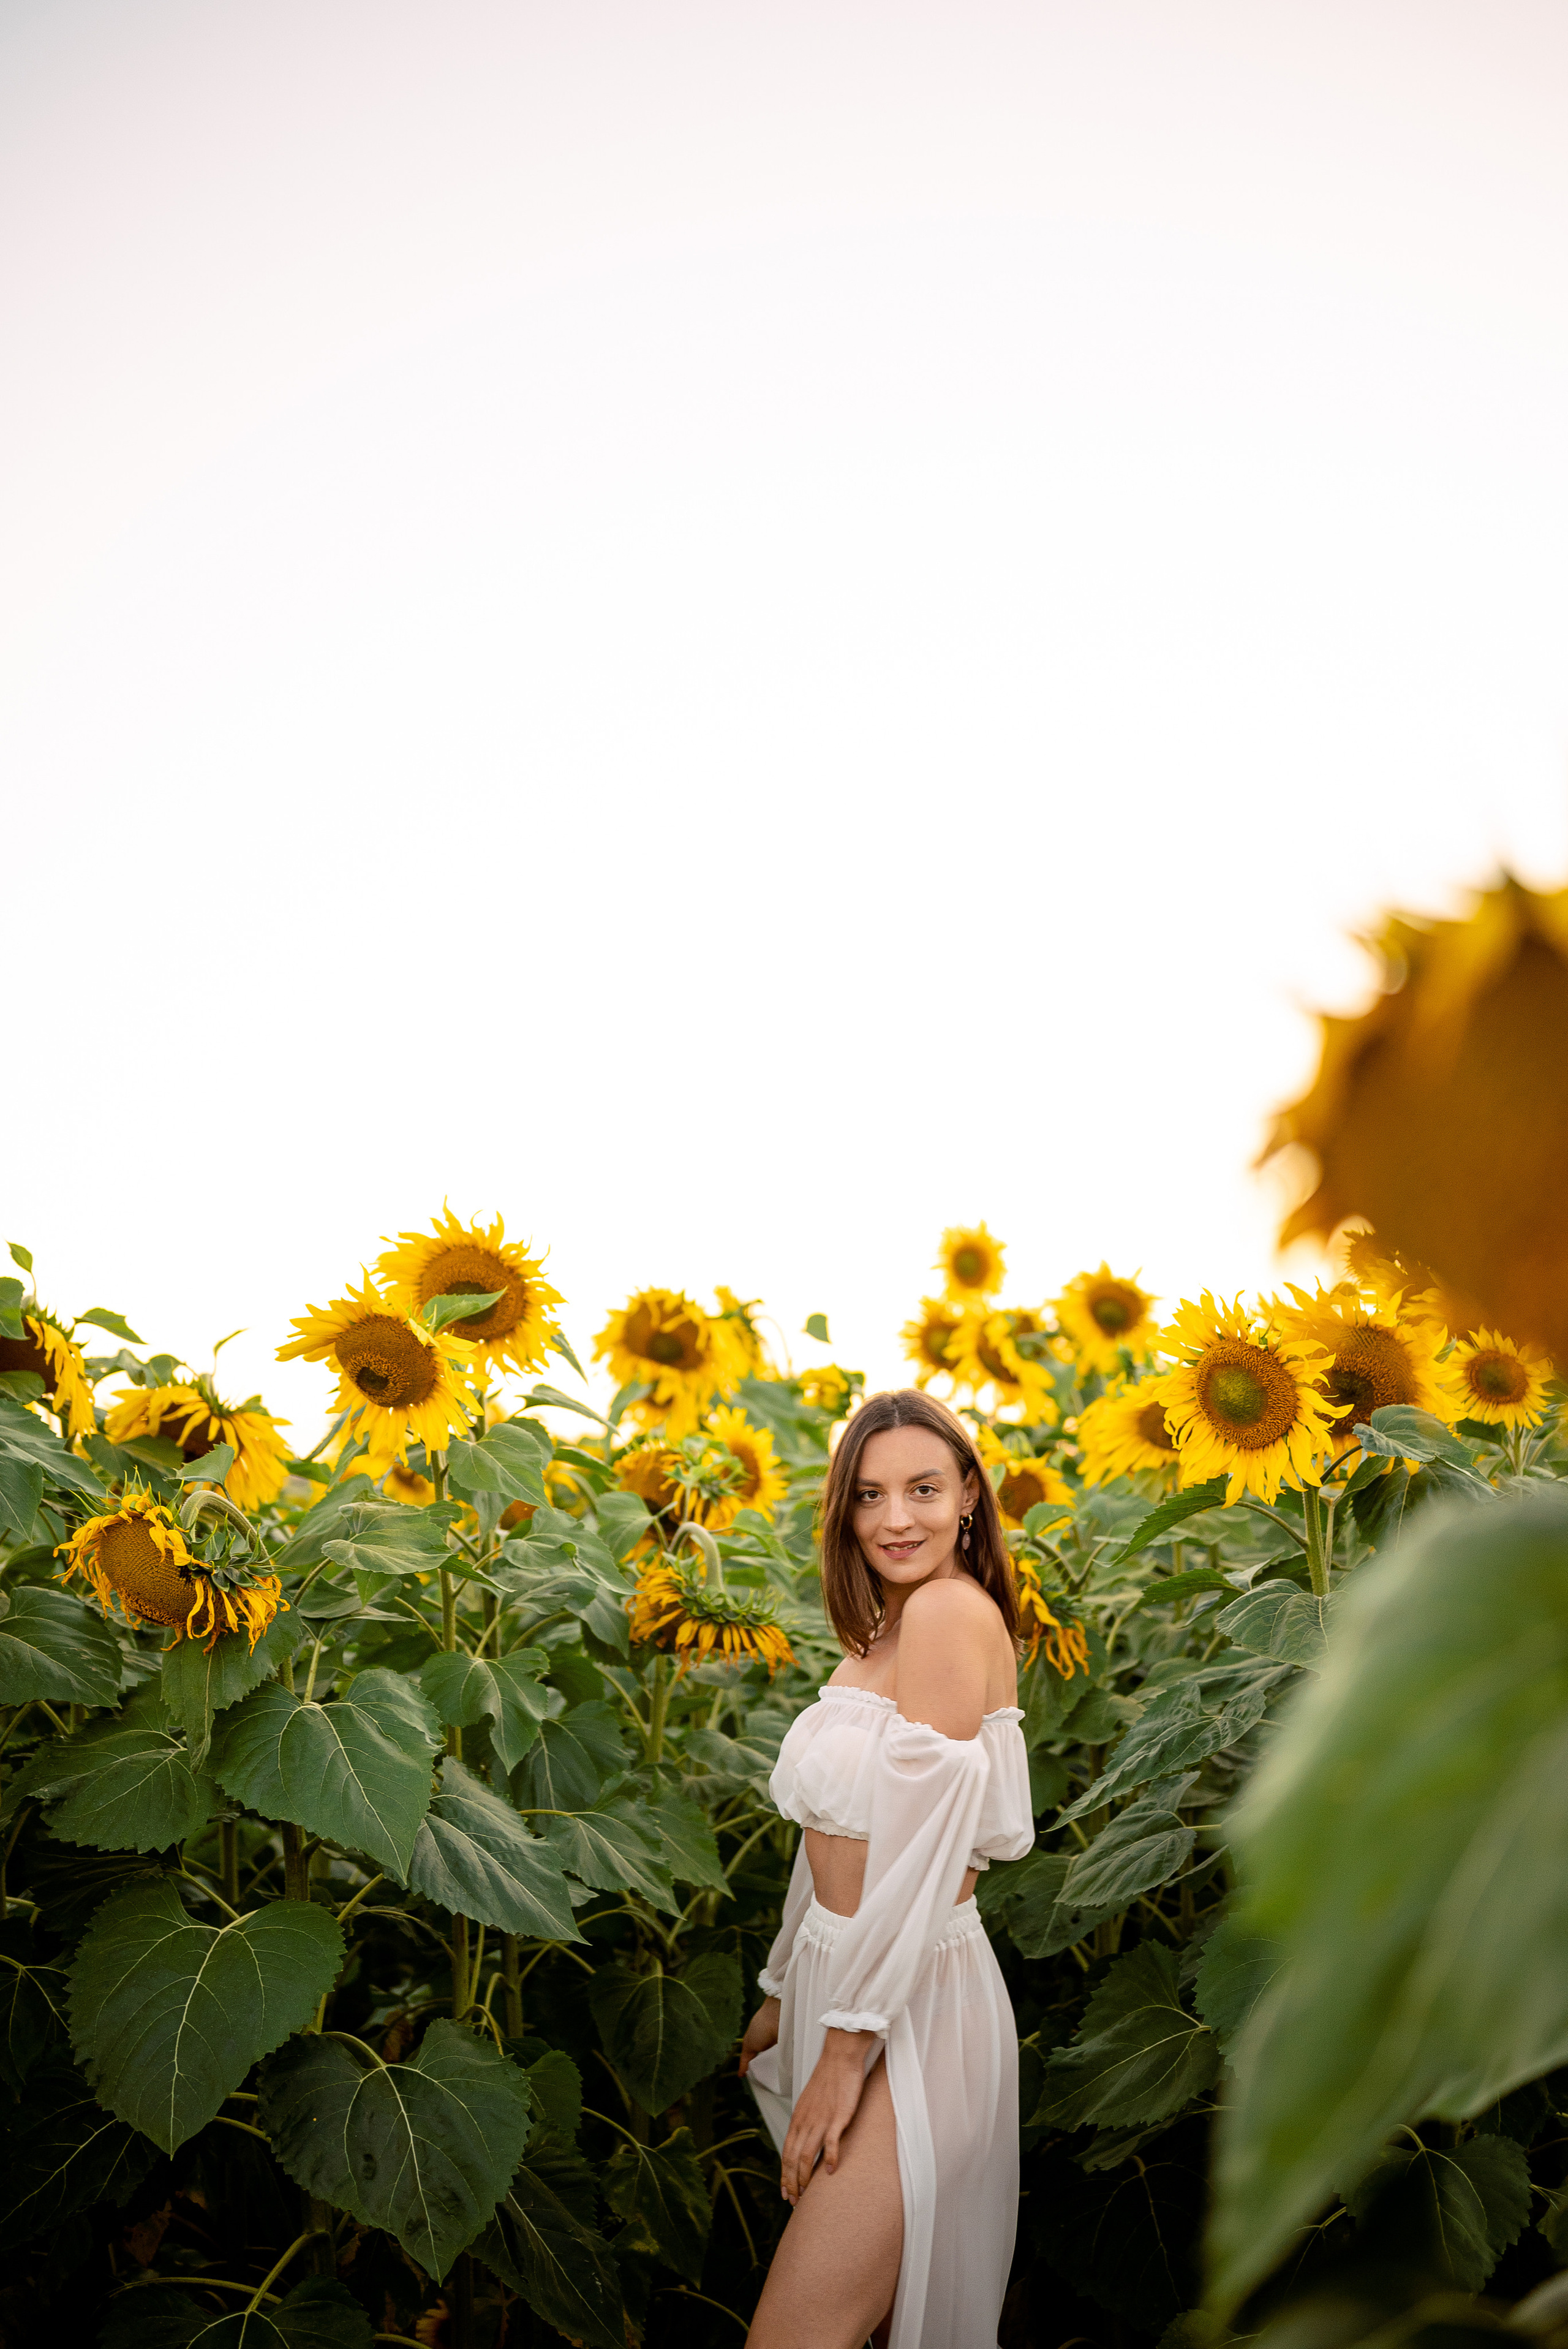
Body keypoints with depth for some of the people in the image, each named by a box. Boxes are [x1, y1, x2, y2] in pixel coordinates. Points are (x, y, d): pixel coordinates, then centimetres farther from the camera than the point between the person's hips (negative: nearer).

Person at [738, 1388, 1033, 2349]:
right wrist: (783, 1996, 22)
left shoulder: (954, 1609, -17)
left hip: (914, 2003, -9)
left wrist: (847, 2047, -17)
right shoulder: (879, 1635, 13)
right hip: (841, 1981, 9)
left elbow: (919, 1858, -20)